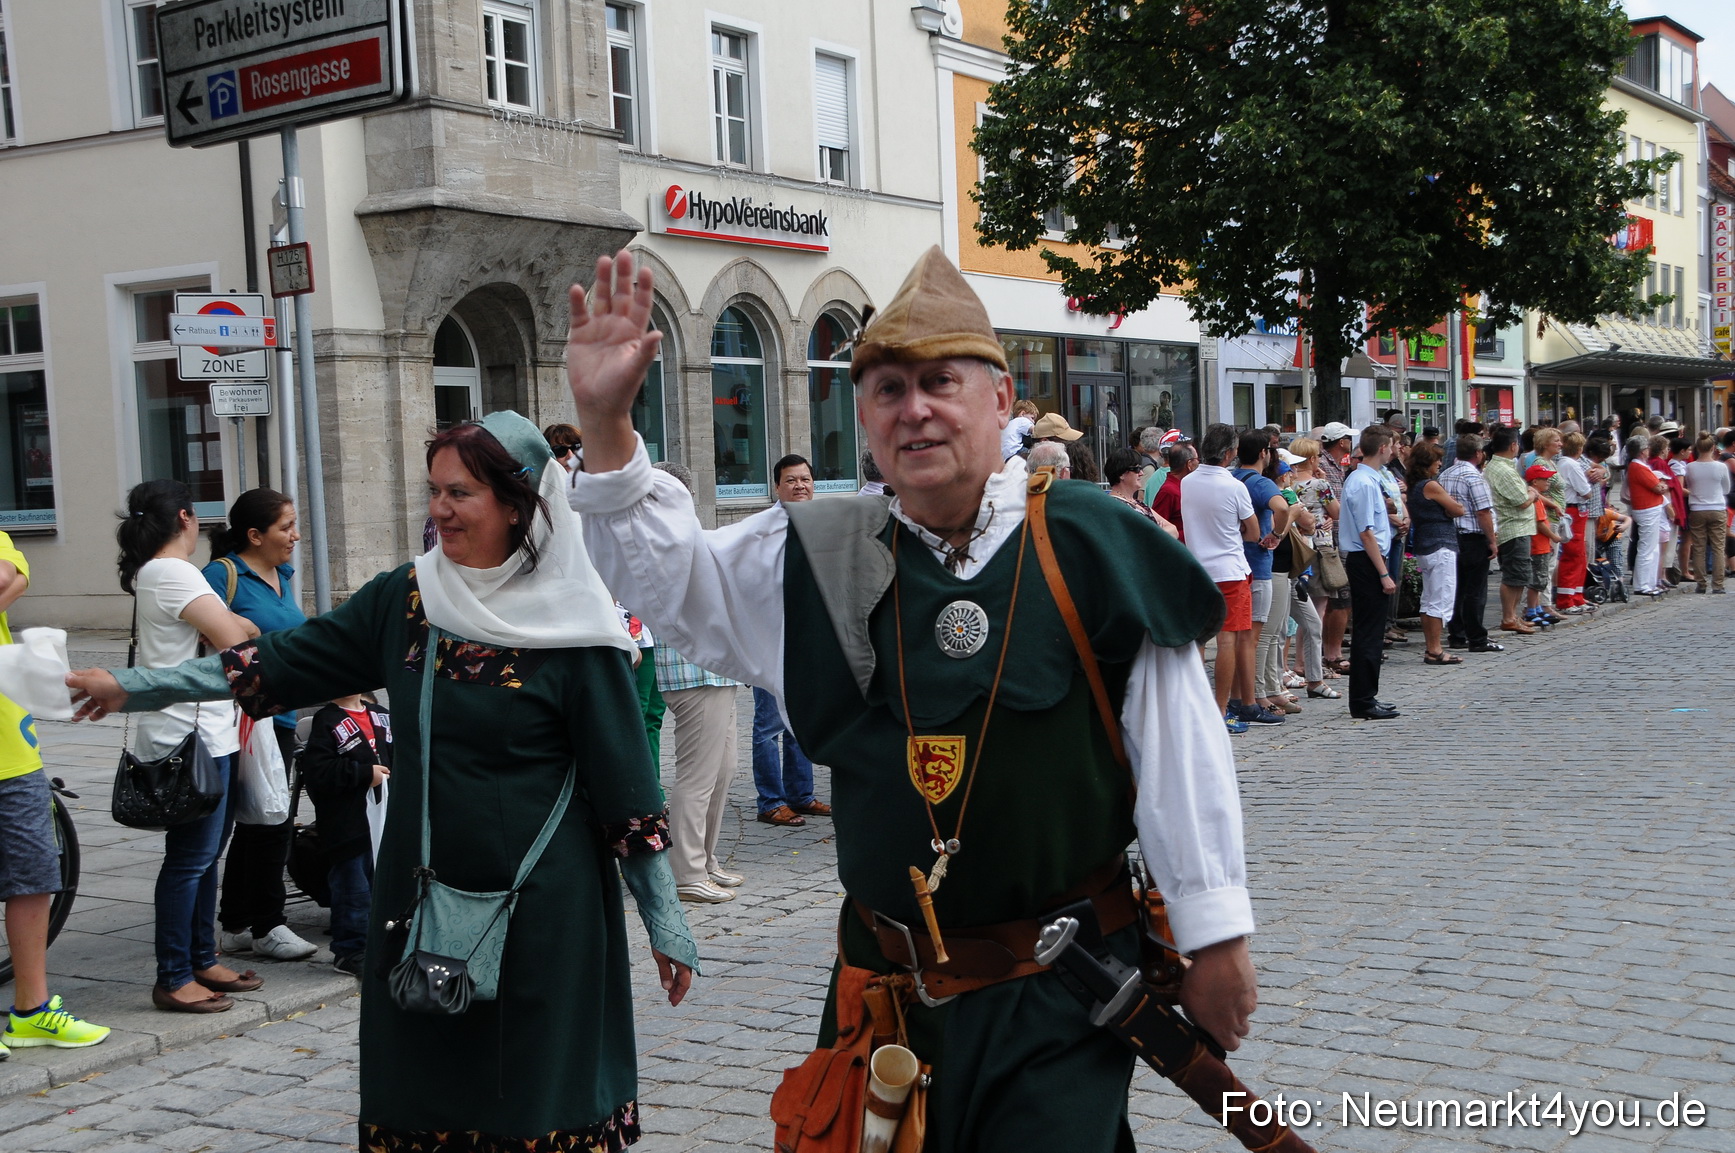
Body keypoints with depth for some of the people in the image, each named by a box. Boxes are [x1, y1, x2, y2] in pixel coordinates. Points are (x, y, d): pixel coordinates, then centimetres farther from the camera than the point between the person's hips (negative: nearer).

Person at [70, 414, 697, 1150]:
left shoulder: (572, 631, -10)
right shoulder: (405, 599, 3)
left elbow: (625, 786, -8)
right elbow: (288, 663, 8)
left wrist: (665, 921, -6)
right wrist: (131, 687, 6)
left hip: (544, 910, -4)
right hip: (421, 892, 5)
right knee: (422, 1091, 12)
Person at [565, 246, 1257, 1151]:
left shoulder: (1091, 547, -9)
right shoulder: (831, 559, 1)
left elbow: (1179, 752, -5)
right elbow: (668, 572, 8)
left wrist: (1215, 938, -2)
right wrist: (606, 423, -7)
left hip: (1061, 1000, -3)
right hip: (889, 985, 4)